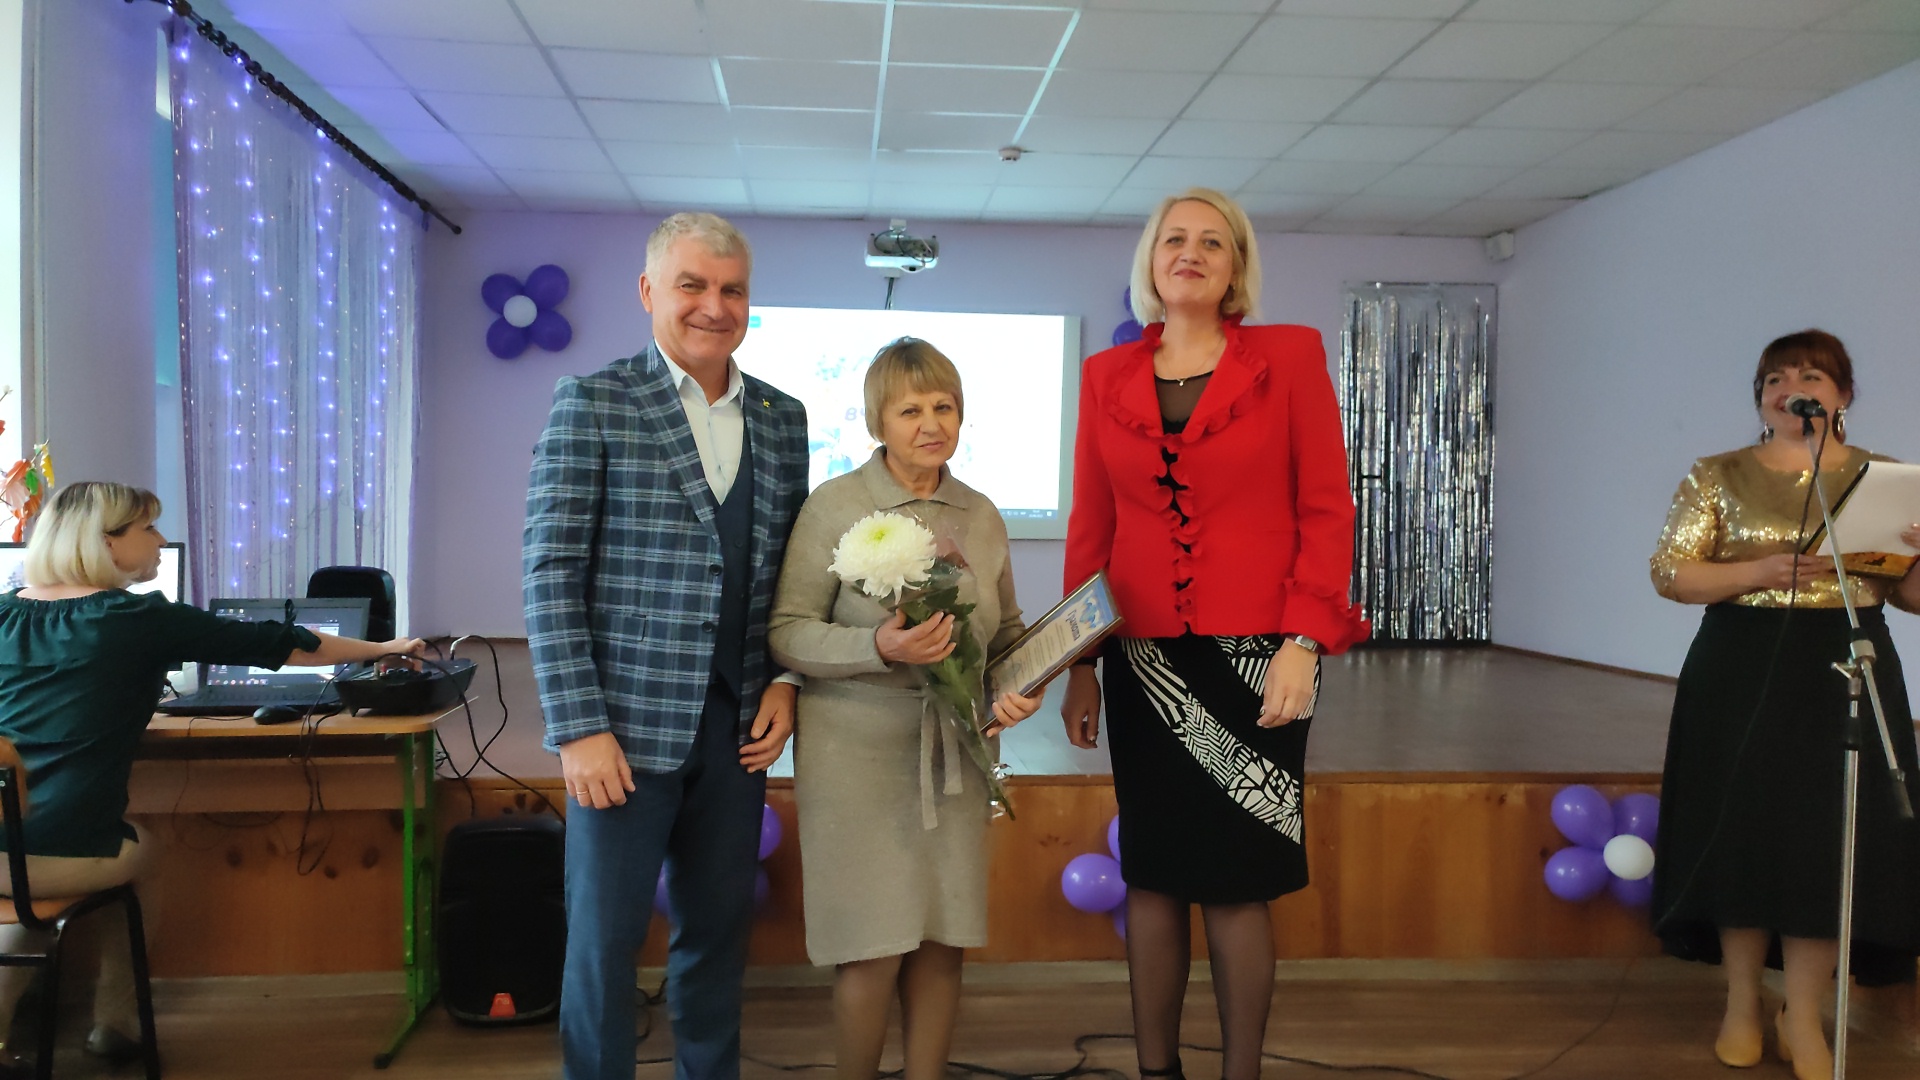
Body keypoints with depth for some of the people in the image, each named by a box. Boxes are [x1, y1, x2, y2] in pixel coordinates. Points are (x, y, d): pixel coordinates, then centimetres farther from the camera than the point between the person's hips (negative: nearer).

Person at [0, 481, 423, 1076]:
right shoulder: (141, 621, -6)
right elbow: (277, 645, 1)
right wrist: (383, 648, 13)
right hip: (67, 853, -4)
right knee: (138, 847, 29)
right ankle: (113, 1021, 33)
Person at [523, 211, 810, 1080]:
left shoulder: (782, 417, 9)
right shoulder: (591, 404, -4)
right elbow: (551, 574, -8)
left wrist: (785, 682, 1)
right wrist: (580, 727, -13)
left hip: (737, 725, 4)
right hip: (629, 722, -4)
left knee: (719, 928, 14)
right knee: (604, 936, 6)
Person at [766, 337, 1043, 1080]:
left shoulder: (980, 515, 8)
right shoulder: (834, 507, -6)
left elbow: (1007, 630, 17)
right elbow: (787, 633, -10)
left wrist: (1021, 687, -3)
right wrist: (880, 648, -24)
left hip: (955, 755, 4)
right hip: (859, 756, -4)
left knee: (943, 941, 8)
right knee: (874, 950, 1)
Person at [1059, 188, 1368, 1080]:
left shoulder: (1289, 357, 1)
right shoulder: (1107, 376, 8)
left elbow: (1327, 510, -2)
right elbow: (1089, 527, 9)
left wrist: (1303, 644, -11)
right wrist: (1079, 665, 6)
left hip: (1254, 658, -2)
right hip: (1145, 660, 3)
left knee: (1235, 884, 2)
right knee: (1152, 877, 9)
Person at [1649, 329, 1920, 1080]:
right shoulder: (1718, 477, 3)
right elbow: (1669, 572, -4)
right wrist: (1761, 570, -18)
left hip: (1844, 673, 1)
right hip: (1741, 674, -1)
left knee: (1831, 838, -1)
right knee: (1742, 832, 1)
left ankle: (1802, 1014, 12)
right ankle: (1741, 1004, 16)